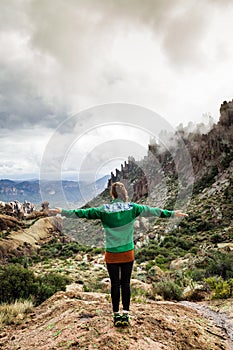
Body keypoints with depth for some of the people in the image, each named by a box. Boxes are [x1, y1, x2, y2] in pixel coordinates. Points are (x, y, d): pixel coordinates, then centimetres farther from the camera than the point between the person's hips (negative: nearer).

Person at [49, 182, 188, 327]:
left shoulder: (104, 210, -4)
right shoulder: (132, 207, -3)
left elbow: (84, 213, -2)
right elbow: (152, 210, 1)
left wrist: (62, 211, 7)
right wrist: (172, 213, 9)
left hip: (111, 254, 0)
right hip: (128, 253, 0)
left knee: (115, 284, 10)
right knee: (126, 283, 10)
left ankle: (116, 315, 19)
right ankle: (126, 315, 14)